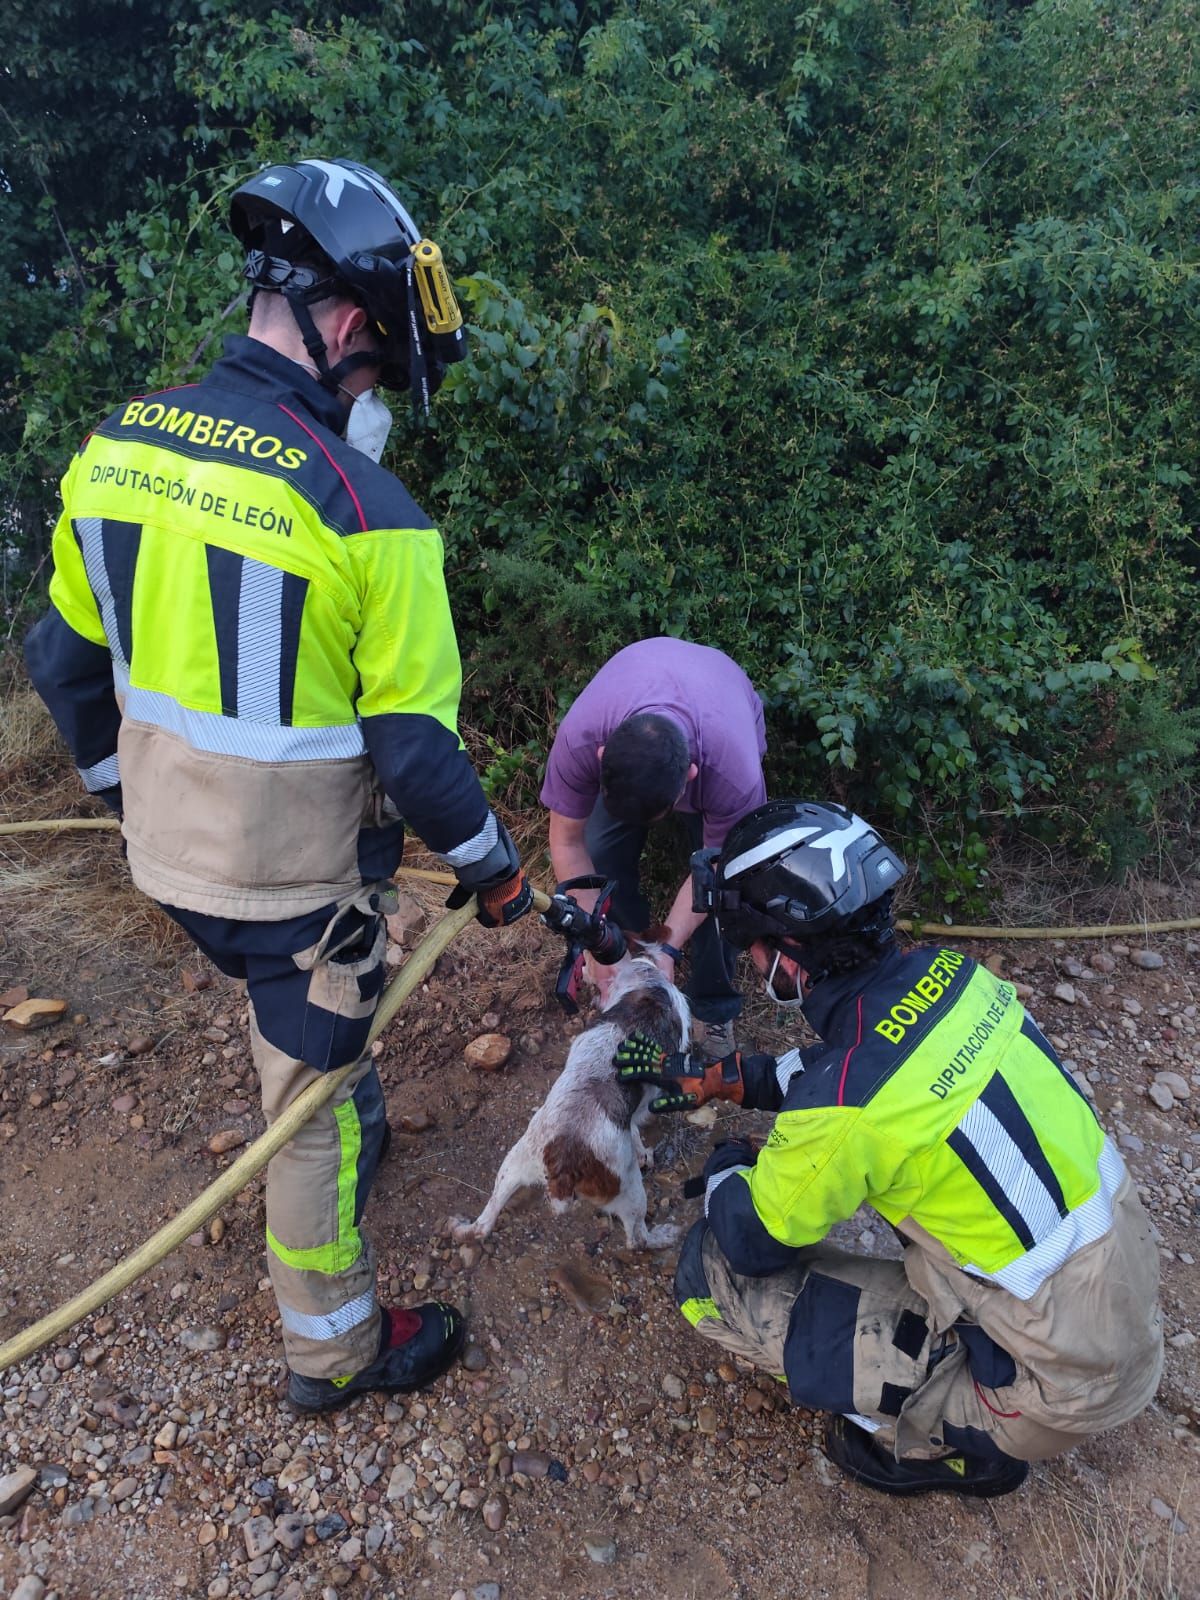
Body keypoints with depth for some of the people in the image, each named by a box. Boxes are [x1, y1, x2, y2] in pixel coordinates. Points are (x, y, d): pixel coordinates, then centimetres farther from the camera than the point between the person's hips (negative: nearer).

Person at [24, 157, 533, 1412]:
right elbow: (415, 745, -21)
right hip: (297, 879, -6)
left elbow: (67, 662, 6)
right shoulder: (364, 510, -24)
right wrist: (492, 865, -3)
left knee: (308, 1033, 33)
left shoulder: (113, 449, -3)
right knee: (314, 1101, 15)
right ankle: (332, 1350, 38)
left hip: (167, 854, 6)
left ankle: (358, 1141, 59)